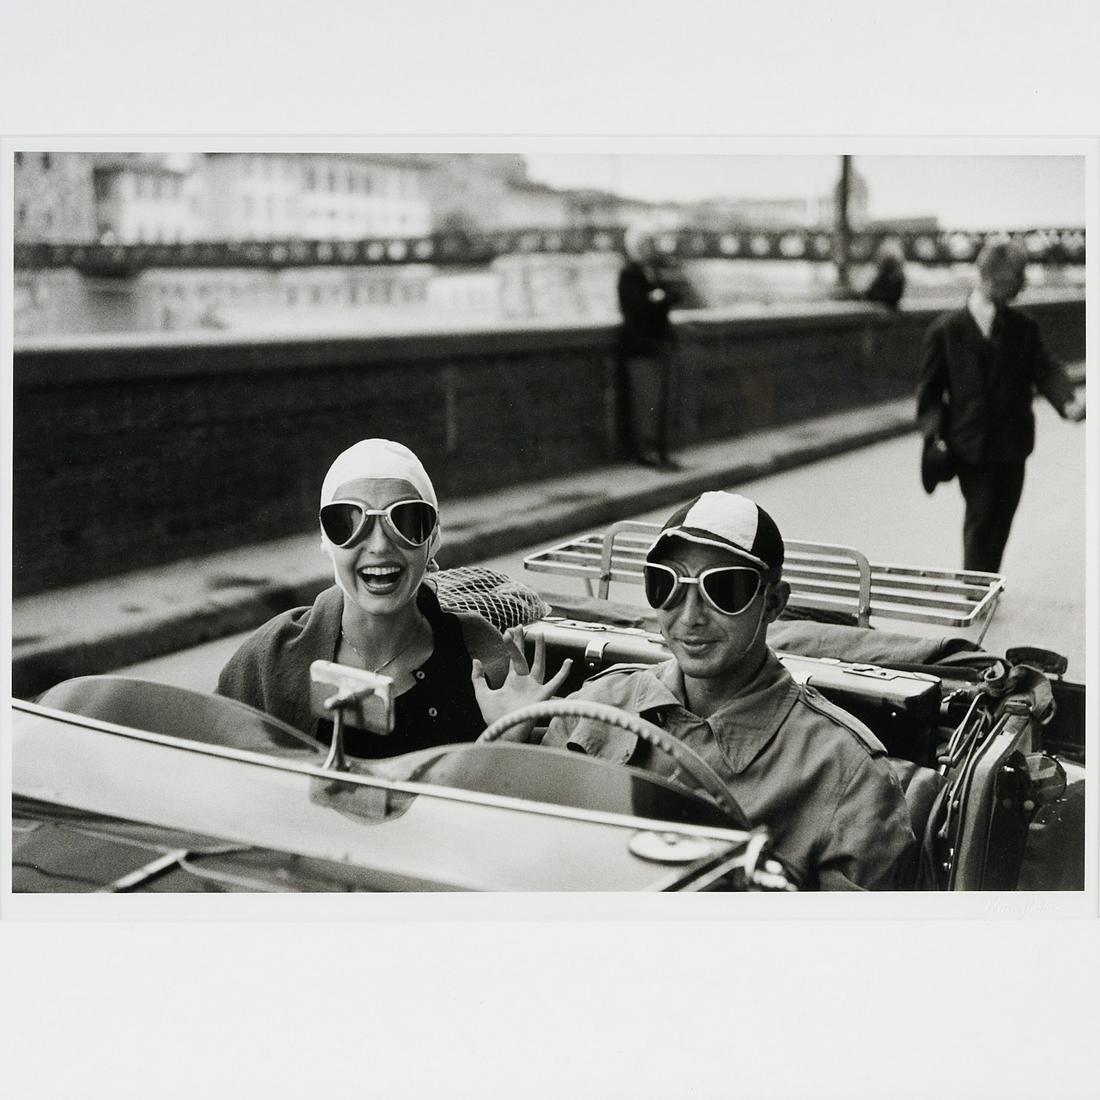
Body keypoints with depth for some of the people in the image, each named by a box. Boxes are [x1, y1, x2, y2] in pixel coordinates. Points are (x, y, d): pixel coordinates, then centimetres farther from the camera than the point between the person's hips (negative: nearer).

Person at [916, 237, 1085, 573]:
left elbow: (1044, 369, -2)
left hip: (1012, 445, 4)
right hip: (970, 446, -4)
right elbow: (930, 387, -1)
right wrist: (934, 431, -14)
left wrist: (1067, 402, -22)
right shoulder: (947, 328, -4)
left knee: (999, 523, 10)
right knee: (980, 519, -5)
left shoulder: (1023, 327, 7)